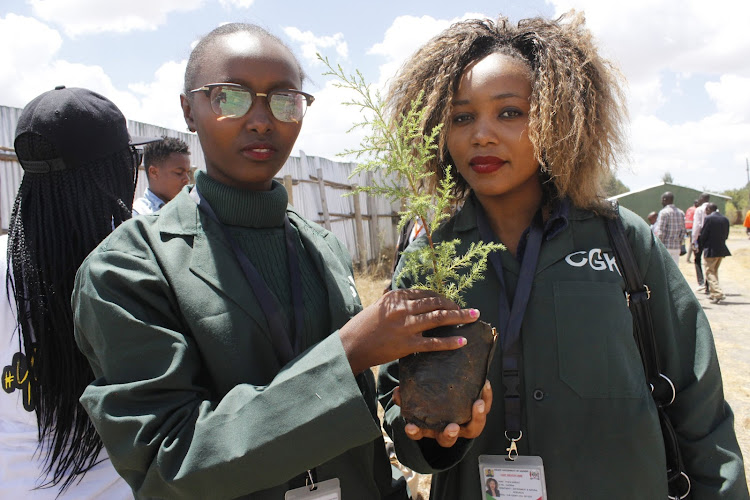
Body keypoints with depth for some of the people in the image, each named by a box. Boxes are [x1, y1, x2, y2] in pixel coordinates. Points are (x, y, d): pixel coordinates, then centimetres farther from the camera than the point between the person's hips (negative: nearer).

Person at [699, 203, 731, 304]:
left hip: (711, 250, -7)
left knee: (710, 272, 0)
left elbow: (703, 235, -10)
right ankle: (713, 293, 26)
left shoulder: (709, 218, -12)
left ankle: (718, 293, -14)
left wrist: (703, 246, 6)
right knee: (715, 271, 20)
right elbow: (726, 235, 10)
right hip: (722, 250, 7)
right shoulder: (725, 219, 7)